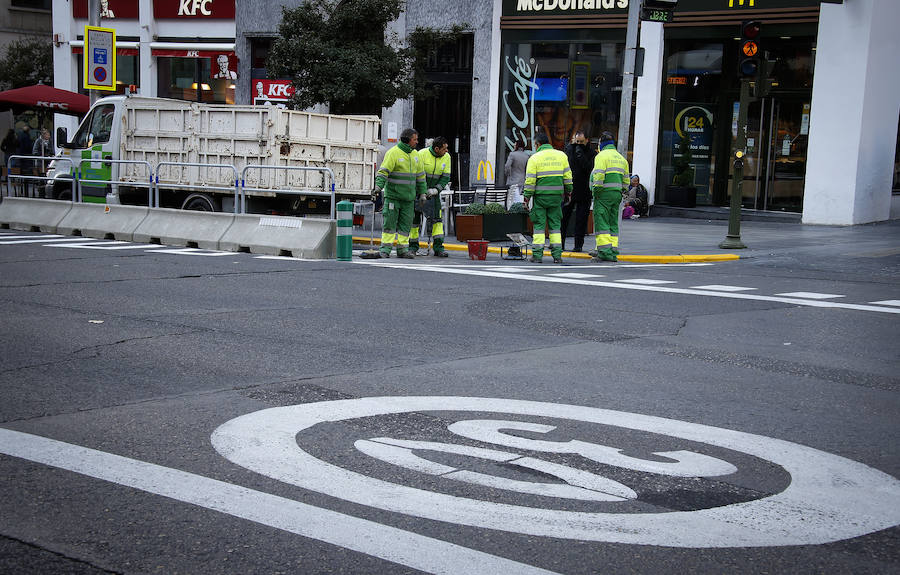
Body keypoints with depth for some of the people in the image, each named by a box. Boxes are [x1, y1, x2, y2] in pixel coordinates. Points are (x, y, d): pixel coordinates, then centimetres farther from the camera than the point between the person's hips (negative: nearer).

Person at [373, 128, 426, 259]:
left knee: (405, 223, 5)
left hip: (408, 197, 6)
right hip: (393, 195, -6)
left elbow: (420, 175, 19)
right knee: (390, 222, -4)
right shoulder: (393, 153, -8)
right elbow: (383, 171, -15)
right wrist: (378, 186, -27)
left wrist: (422, 194, 18)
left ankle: (402, 249, 9)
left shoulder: (415, 155, 13)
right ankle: (385, 249, 0)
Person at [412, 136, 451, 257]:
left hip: (434, 191, 3)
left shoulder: (446, 157, -5)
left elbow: (446, 177, -3)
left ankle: (438, 247, -8)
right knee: (414, 218, 2)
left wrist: (436, 189, -17)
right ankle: (413, 246, 15)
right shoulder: (422, 154, -17)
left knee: (437, 217, -8)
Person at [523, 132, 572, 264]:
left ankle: (537, 254, 0)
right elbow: (567, 176, 8)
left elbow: (530, 180, -7)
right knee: (555, 224, 9)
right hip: (556, 195, 3)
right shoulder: (561, 155, 7)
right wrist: (568, 193, 17)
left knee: (539, 224, 3)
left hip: (540, 195, -3)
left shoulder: (534, 158, -4)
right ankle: (557, 255, 5)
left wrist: (527, 197, -2)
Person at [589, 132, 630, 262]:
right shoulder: (621, 158, 18)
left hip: (604, 193, -8)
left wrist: (596, 190, -11)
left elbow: (598, 175, -17)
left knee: (601, 222, -6)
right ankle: (613, 253, 10)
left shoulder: (602, 156, -7)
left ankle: (605, 252, -13)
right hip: (617, 194, 8)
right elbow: (626, 179, 18)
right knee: (613, 222, 11)